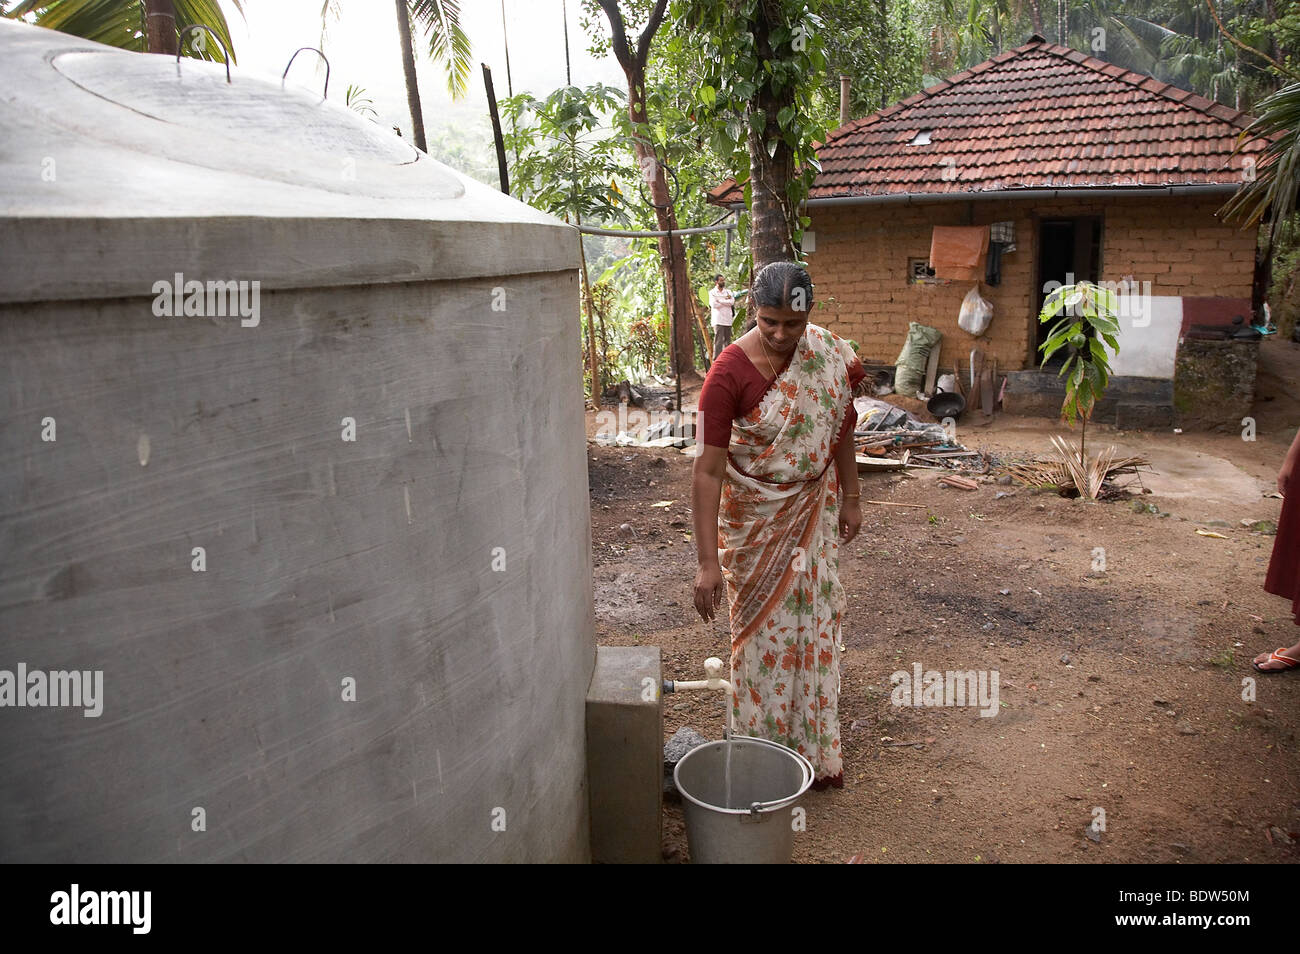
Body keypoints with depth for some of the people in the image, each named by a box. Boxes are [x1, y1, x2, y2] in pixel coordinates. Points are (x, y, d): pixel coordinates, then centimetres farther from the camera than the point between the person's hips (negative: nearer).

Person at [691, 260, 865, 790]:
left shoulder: (830, 352, -8)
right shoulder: (730, 372, -23)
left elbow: (841, 428, 7)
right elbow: (708, 469, -25)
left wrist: (850, 499, 9)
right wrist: (707, 562, -29)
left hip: (815, 510, 5)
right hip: (756, 518, -4)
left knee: (816, 624, 13)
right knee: (763, 631, 5)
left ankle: (816, 752, 30)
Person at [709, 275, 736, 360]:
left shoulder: (728, 292, 16)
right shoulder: (712, 292, 4)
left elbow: (732, 302, -1)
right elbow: (714, 304, -11)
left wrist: (720, 301, -6)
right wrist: (726, 300, -3)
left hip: (728, 320, 5)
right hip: (718, 320, -5)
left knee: (727, 340, 6)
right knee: (718, 341, -10)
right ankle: (716, 359, -9)